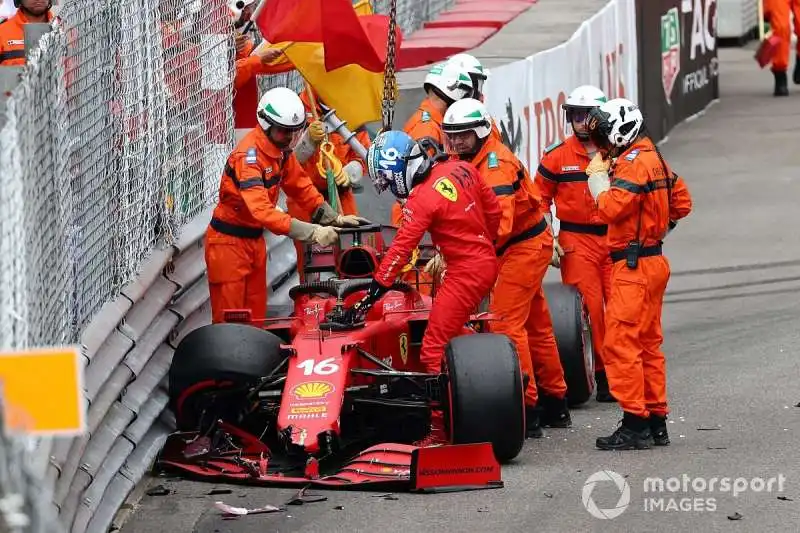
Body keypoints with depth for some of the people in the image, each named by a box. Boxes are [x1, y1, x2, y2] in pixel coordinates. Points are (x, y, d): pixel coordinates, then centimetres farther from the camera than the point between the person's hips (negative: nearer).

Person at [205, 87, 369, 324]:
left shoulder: (282, 149, 0)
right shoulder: (248, 156, -28)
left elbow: (301, 187, 9)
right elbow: (262, 211, -37)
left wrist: (334, 218, -5)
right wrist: (312, 232, -43)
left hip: (254, 239, 9)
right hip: (229, 241, -9)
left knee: (256, 315, 10)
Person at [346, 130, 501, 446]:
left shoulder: (422, 198, -18)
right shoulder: (462, 170, 2)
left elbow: (399, 251, -19)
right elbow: (493, 211, 13)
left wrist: (370, 296, -16)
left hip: (465, 273, -9)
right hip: (486, 262, 9)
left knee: (435, 350, -8)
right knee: (450, 333, 24)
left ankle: (439, 429, -9)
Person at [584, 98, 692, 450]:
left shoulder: (633, 162, -15)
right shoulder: (654, 159, 14)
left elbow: (610, 208, -22)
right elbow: (681, 203, 21)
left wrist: (598, 176, -8)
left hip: (634, 265, -10)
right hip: (653, 260, 10)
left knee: (621, 343, -10)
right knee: (648, 344, 15)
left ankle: (634, 425, -12)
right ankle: (656, 422, 19)